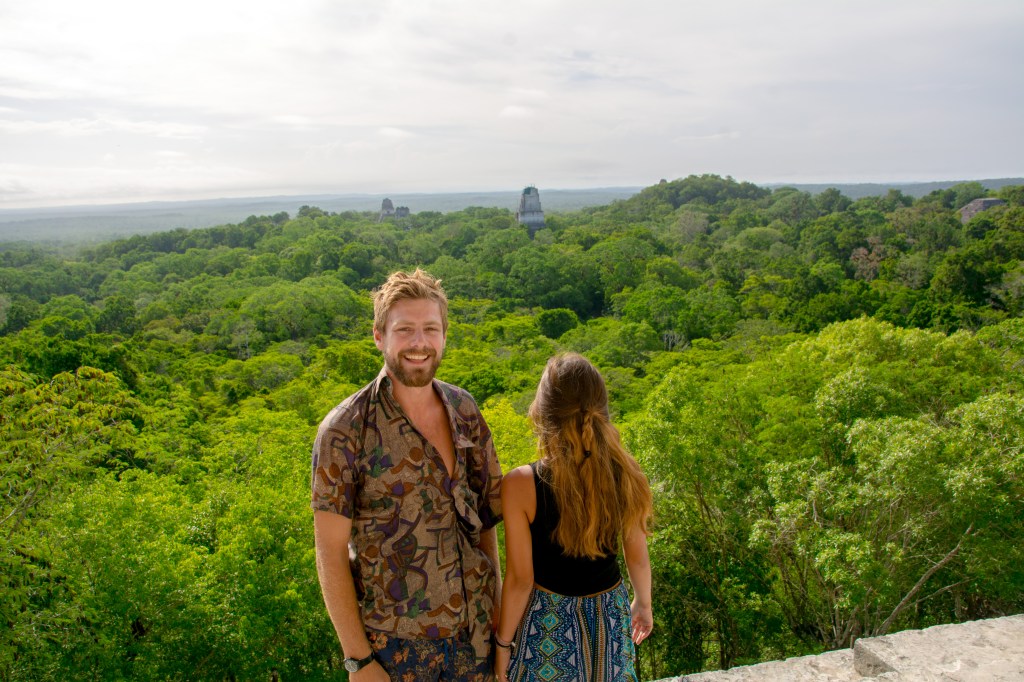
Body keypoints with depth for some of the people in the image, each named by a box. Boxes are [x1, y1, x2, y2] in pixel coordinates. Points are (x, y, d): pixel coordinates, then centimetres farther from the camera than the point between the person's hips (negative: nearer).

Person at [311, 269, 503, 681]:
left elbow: (485, 513, 6)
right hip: (396, 644, -3)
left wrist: (498, 602, 4)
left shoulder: (464, 410, -2)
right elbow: (331, 554, -12)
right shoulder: (344, 431, -15)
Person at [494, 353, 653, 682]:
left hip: (548, 618, -2)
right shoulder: (626, 474, -15)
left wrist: (503, 642, -1)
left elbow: (520, 579, -16)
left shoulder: (521, 485, -24)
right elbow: (638, 558, -2)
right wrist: (643, 604, 18)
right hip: (610, 616, 3)